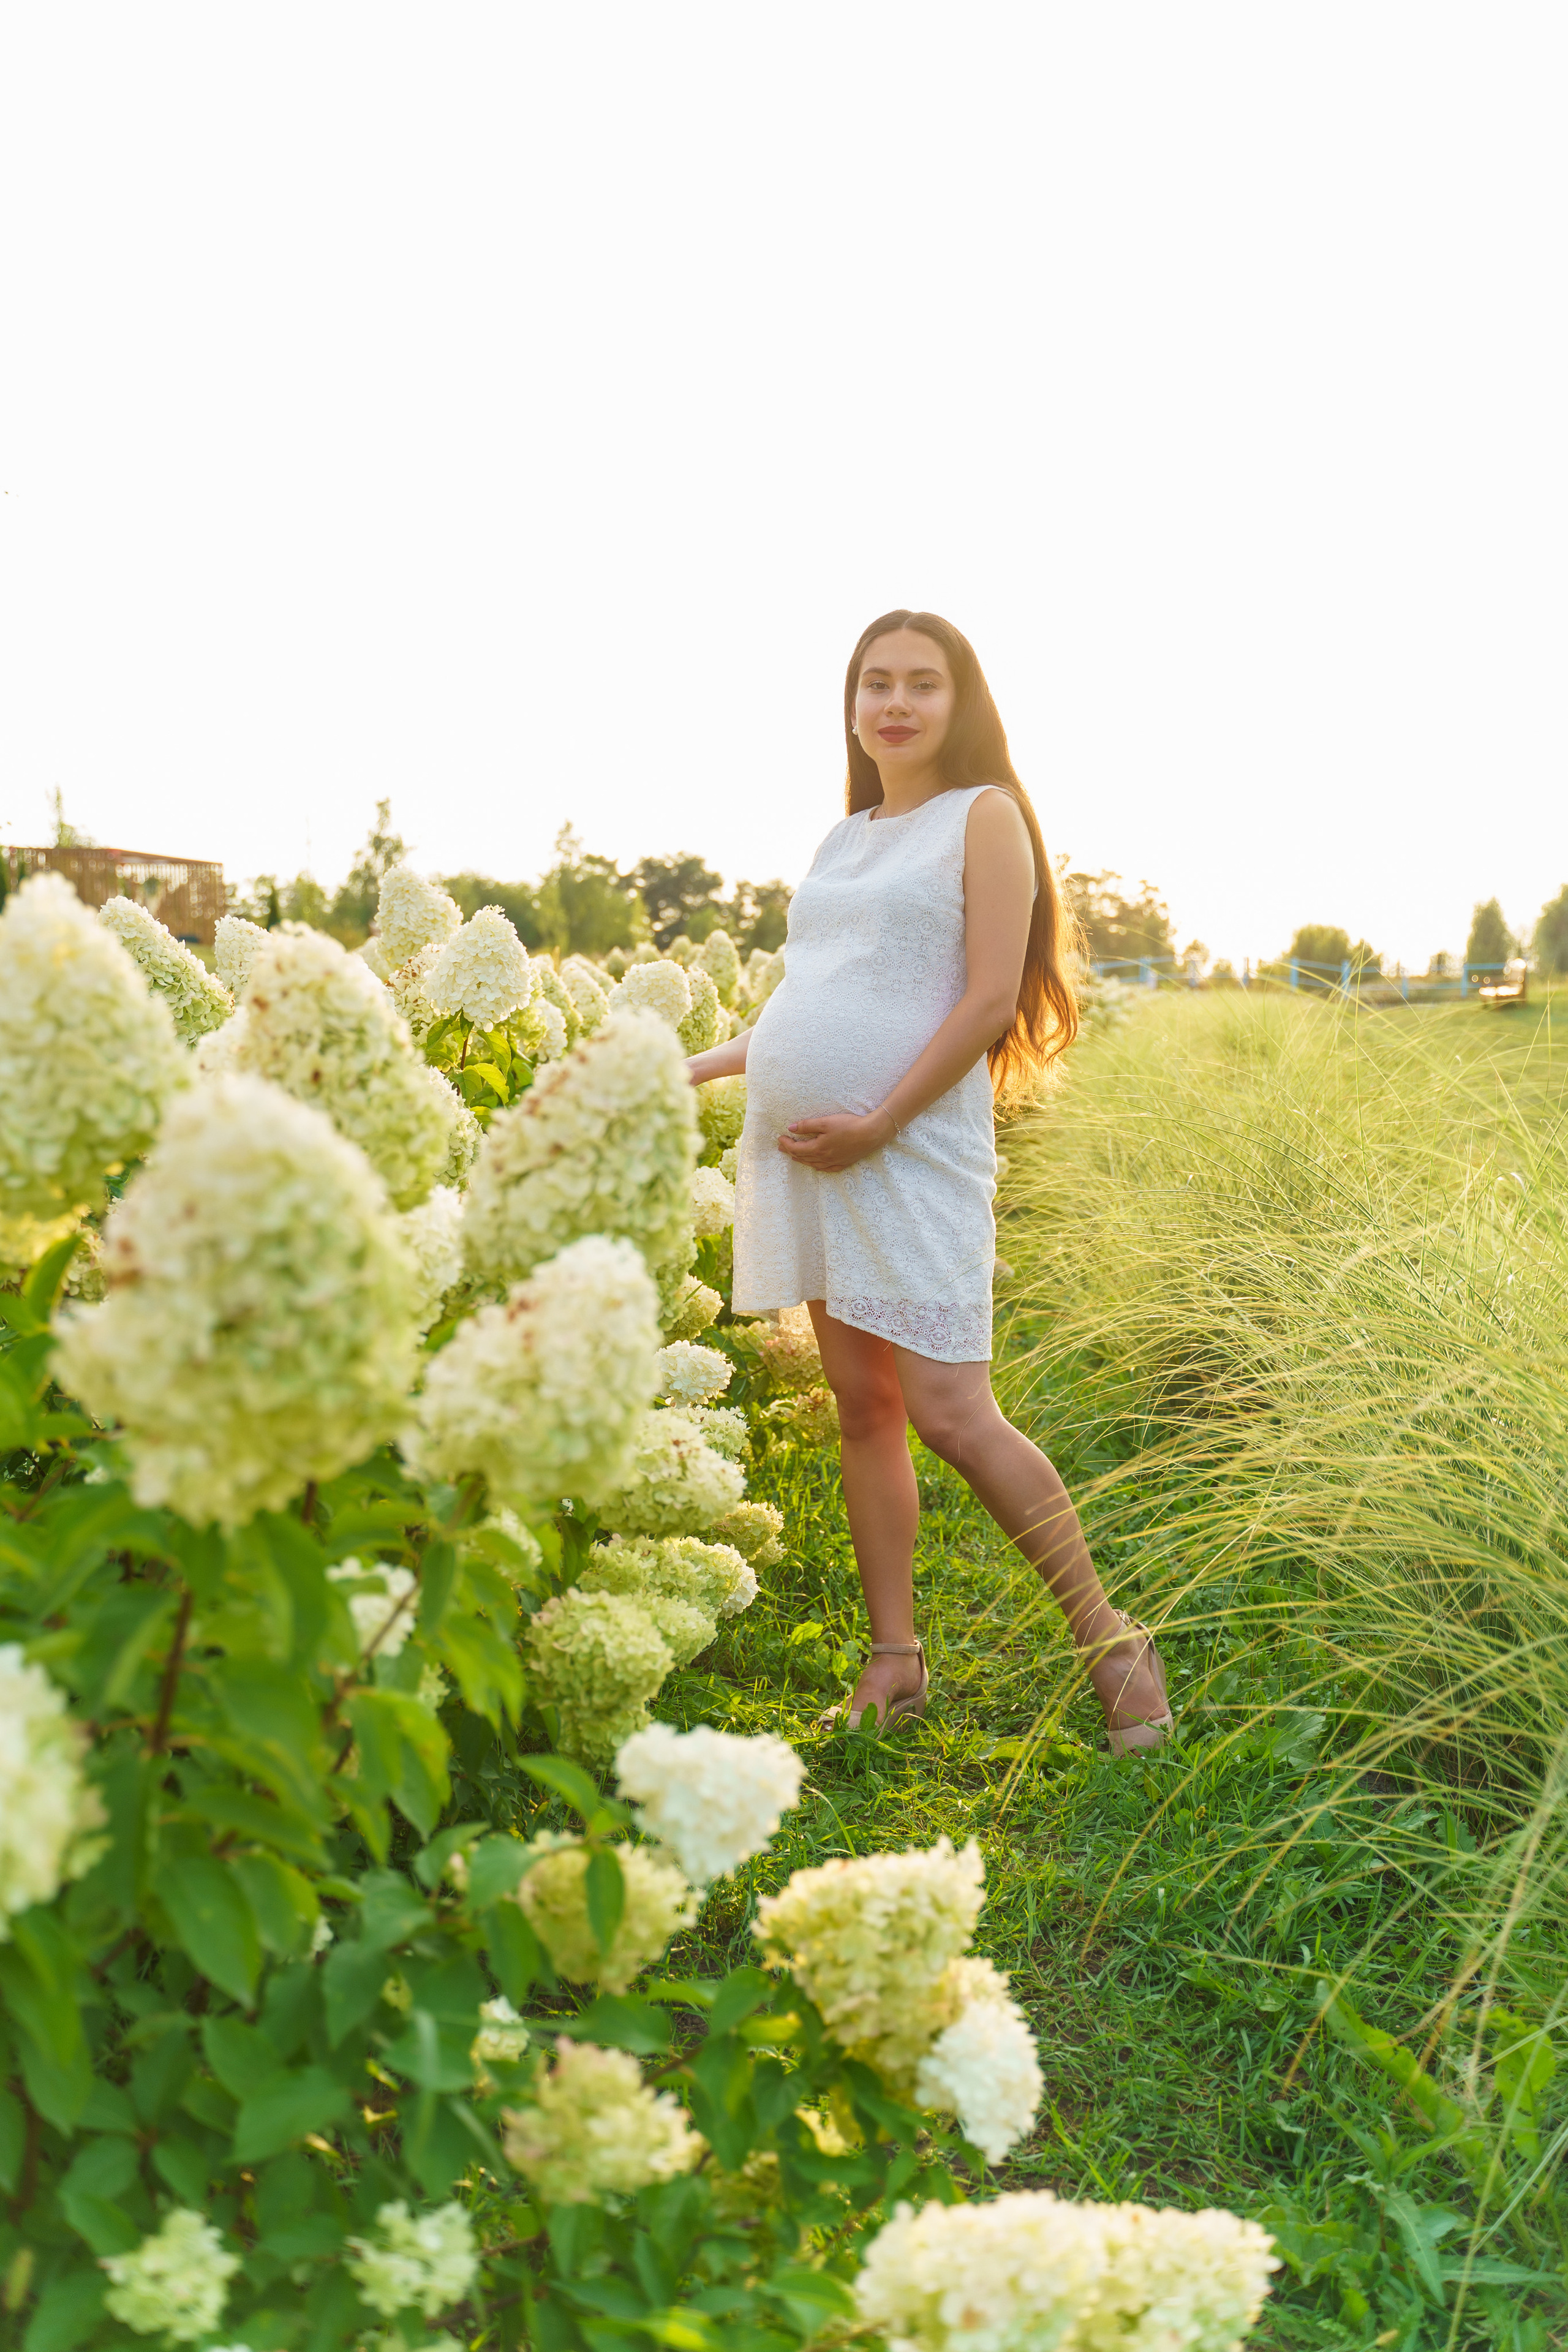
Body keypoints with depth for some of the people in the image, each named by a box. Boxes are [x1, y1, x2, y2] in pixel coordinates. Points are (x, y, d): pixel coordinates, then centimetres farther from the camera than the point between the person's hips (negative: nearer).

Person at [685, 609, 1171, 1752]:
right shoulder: (843, 839, 19)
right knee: (860, 1404, 7)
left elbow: (990, 1000, -9)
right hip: (797, 1147, 6)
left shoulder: (985, 814, 0)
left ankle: (1111, 1639, 6)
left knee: (951, 1414, -11)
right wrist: (696, 1067, 21)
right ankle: (896, 1660, 17)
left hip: (911, 1150, -6)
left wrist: (877, 1126, -14)